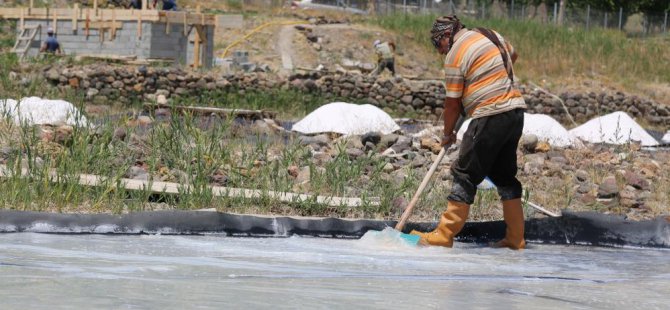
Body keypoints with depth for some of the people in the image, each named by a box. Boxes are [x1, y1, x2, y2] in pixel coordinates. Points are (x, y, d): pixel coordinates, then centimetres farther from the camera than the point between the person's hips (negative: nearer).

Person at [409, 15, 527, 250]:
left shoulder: (455, 55, -8)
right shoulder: (492, 35, 13)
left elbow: (452, 104, -4)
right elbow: (512, 56, 35)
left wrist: (447, 134, 10)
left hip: (490, 117, -8)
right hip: (516, 110, 8)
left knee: (465, 175, -4)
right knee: (504, 175, 15)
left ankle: (444, 235, -4)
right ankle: (515, 238, 15)